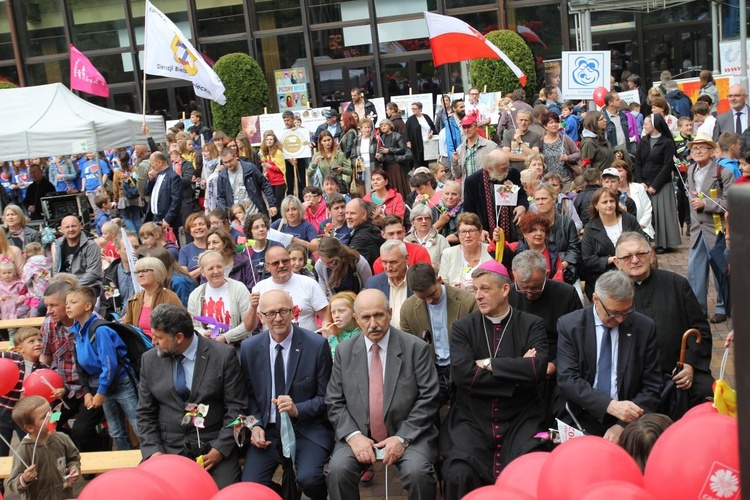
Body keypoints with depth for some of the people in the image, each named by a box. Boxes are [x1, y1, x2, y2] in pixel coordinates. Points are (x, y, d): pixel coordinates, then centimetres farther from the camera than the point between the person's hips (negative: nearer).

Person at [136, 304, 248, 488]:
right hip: (168, 449, 2)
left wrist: (219, 449, -13)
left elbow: (236, 408, -4)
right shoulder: (150, 360, 4)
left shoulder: (223, 356, -6)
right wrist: (154, 451, -5)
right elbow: (145, 413, 8)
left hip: (214, 447, -2)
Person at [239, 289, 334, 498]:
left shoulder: (317, 345, -8)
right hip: (267, 429, 3)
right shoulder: (249, 348, 2)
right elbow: (249, 395, 13)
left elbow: (325, 396, -2)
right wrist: (255, 425, -4)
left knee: (308, 479, -27)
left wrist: (298, 410, -18)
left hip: (308, 428, -3)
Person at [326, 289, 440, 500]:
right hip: (359, 435, 2)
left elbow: (428, 399, -6)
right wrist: (353, 435, -11)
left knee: (417, 472, -29)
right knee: (337, 470, -24)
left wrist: (402, 438, -14)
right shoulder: (344, 351, 5)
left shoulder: (417, 348, -3)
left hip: (408, 435, -2)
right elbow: (335, 402, 5)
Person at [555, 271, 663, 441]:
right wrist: (610, 405, -24)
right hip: (582, 418, -1)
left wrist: (623, 425, -11)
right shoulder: (569, 325, -2)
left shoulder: (644, 327, 1)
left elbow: (651, 387, 3)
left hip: (627, 420, 1)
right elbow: (567, 380, -10)